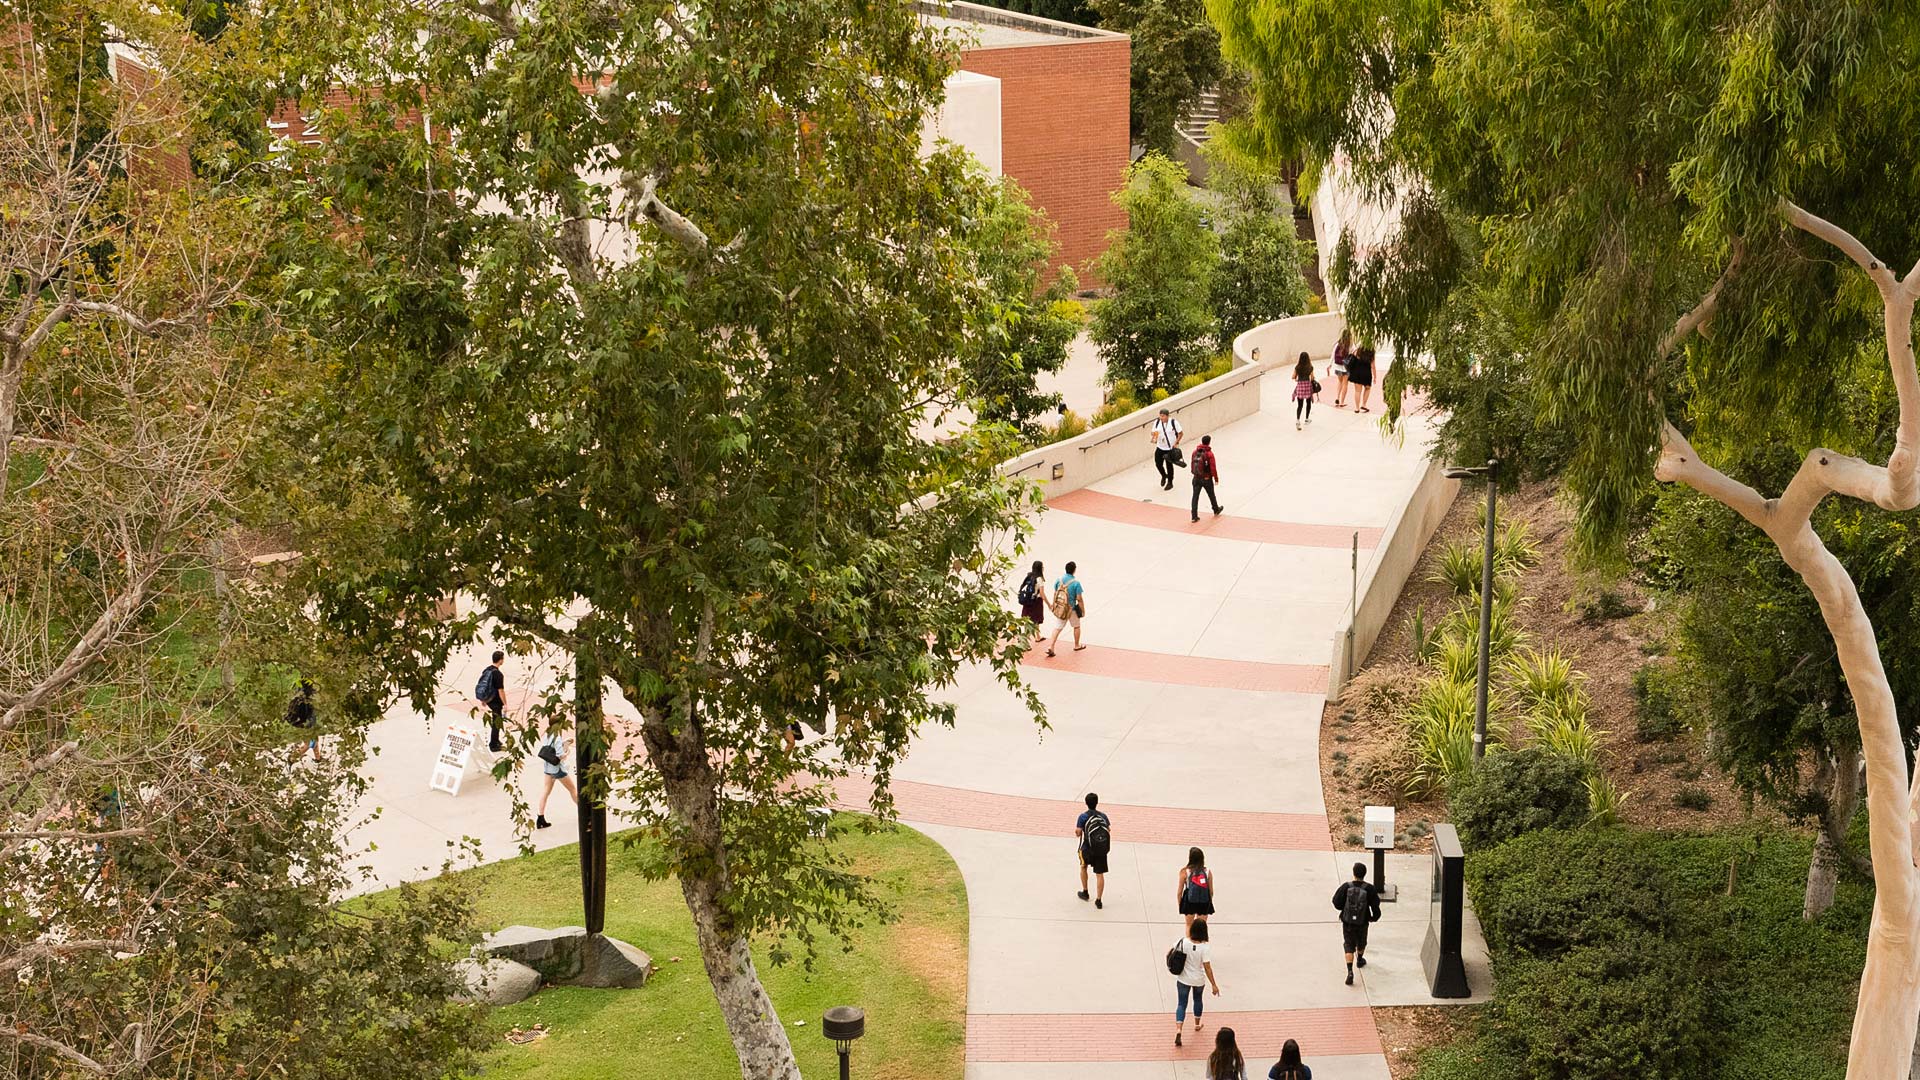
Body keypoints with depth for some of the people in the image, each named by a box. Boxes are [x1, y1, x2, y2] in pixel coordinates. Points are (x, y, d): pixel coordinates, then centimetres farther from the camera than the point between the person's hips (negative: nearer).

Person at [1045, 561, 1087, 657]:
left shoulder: (1059, 580, -4)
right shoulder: (1076, 583, -18)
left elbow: (1055, 594, 7)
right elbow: (1079, 599, -15)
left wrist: (1054, 605, 21)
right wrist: (1083, 610, -4)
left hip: (1059, 608, 4)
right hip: (1071, 609, -4)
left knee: (1057, 627, 8)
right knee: (1076, 626, 20)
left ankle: (1050, 646, -5)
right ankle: (1076, 645, 35)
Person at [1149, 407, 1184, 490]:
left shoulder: (1173, 422, -14)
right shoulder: (1157, 422, -4)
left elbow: (1181, 433, -5)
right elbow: (1153, 432, 4)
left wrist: (1176, 443, -12)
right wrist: (1153, 435, -20)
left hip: (1170, 448, -4)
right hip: (1160, 447, 4)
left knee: (1169, 465, 4)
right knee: (1158, 464, 4)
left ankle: (1170, 483, 23)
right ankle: (1164, 476, 37)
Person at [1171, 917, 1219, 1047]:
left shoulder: (1183, 942, -18)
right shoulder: (1205, 947, -24)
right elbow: (1207, 968, -21)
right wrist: (1214, 985, -13)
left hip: (1183, 979, 0)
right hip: (1199, 980, 0)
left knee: (1181, 1004, 7)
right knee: (1198, 999, 27)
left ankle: (1178, 1030, -14)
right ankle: (1197, 1025, 46)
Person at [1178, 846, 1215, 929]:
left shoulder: (1184, 872, -9)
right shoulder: (1207, 872, -4)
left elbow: (1180, 891, -5)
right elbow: (1211, 891, 2)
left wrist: (1179, 904, 8)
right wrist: (1209, 902, 17)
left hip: (1189, 902, -1)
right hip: (1204, 903, 1)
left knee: (1189, 925, 15)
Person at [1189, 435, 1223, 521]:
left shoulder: (1195, 452, -3)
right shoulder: (1209, 453, -18)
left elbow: (1193, 464, 8)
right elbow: (1213, 467, -16)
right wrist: (1216, 479, -4)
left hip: (1196, 478, 3)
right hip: (1207, 479, -3)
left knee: (1195, 496, 5)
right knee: (1211, 495, 19)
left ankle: (1194, 516, 3)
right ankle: (1216, 510, 40)